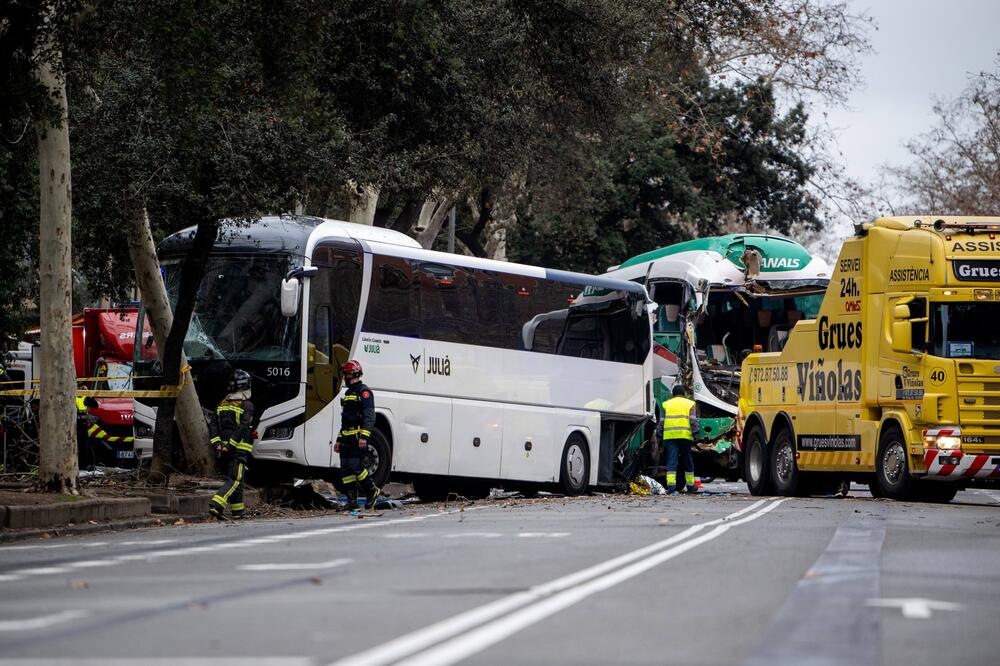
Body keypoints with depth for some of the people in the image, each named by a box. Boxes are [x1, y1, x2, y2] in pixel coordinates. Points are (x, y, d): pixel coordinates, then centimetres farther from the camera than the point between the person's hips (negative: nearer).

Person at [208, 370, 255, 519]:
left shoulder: (222, 404, 13)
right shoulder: (247, 406, -7)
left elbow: (213, 424, 5)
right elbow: (242, 427, -18)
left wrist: (216, 442, -3)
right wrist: (231, 444, -18)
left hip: (224, 448, 7)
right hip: (239, 449, -7)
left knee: (234, 478, 17)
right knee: (234, 480, -9)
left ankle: (238, 511, 21)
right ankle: (216, 505, -27)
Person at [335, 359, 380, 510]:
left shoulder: (364, 392, -6)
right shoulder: (348, 393, 22)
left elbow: (370, 417, -15)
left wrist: (364, 437, -25)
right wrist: (339, 440, 24)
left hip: (358, 438, -9)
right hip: (347, 438, 9)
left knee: (356, 466, -14)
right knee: (345, 469, 2)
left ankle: (372, 491, 3)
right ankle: (352, 501, 3)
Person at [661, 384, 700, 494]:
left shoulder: (666, 404, 14)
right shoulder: (689, 404, 10)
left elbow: (662, 422, 11)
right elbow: (693, 420, -1)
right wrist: (695, 434, -1)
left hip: (670, 436, 0)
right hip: (685, 435, 0)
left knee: (671, 461, -5)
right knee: (687, 461, 12)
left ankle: (671, 484, -18)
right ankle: (690, 485, 18)